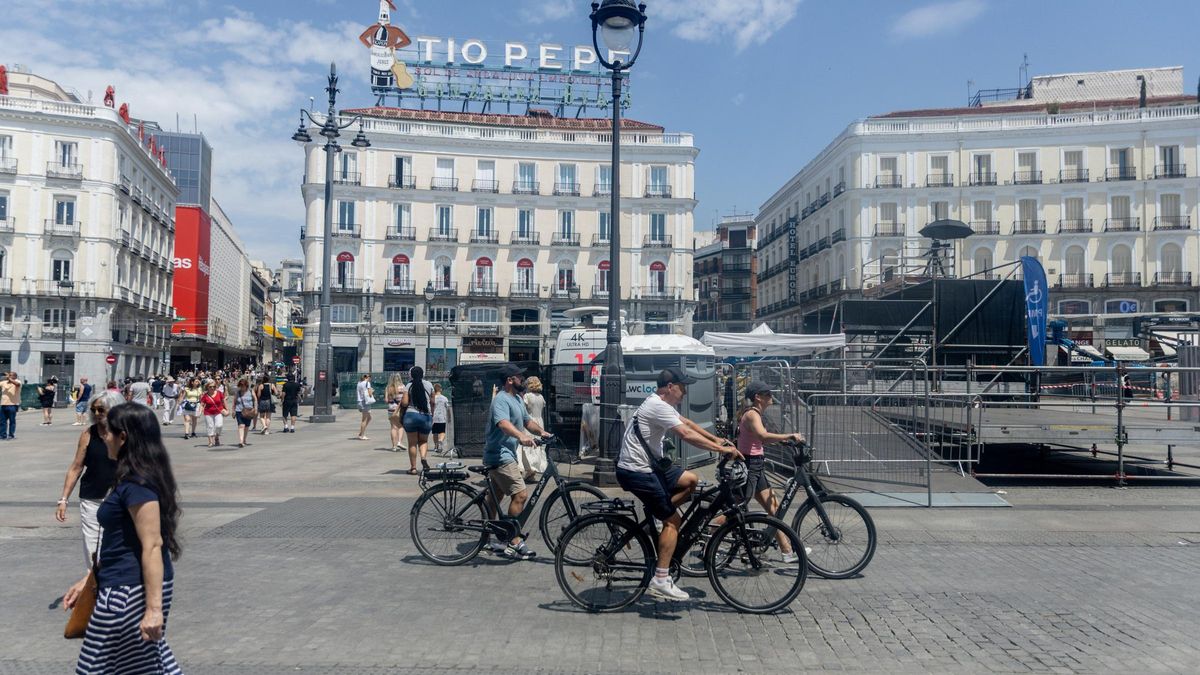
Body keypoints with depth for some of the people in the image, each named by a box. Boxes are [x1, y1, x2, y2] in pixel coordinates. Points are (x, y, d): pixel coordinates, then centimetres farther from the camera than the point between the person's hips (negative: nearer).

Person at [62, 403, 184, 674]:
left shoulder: (136, 483, -19)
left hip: (131, 590, -10)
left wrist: (154, 607, -24)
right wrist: (89, 580, 23)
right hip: (130, 584, 10)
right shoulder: (137, 478, 13)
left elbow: (152, 546, -23)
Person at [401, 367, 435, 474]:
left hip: (411, 415, -2)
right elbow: (432, 402, 10)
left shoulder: (409, 386, -2)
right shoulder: (429, 385, 6)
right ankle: (424, 457, -10)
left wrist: (400, 403, 14)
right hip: (426, 416, 2)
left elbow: (404, 403, -9)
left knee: (412, 442, 7)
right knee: (423, 440, 18)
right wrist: (432, 415, 21)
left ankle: (413, 467, 8)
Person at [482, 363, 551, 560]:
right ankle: (515, 542, -10)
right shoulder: (502, 399, -18)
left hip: (507, 454, 11)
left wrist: (541, 431, -1)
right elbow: (503, 422, -36)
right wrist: (521, 436, -53)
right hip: (500, 456, -11)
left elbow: (527, 420, 19)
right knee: (521, 494, -15)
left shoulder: (517, 399, 15)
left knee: (494, 497, 16)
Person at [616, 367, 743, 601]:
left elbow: (687, 422, 22)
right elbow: (687, 435, -26)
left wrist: (716, 439, 17)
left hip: (649, 465, 10)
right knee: (673, 521, -8)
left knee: (691, 481, 9)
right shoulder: (659, 407, -19)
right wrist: (723, 450, -21)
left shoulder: (661, 404, 13)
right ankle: (660, 581, -6)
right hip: (636, 472, -10)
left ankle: (657, 511, 13)